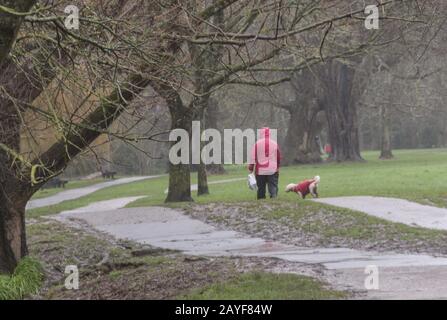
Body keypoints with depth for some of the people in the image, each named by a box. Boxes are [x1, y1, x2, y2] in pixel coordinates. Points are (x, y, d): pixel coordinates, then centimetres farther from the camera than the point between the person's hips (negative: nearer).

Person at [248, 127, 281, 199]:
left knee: (261, 187, 10)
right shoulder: (274, 143, 3)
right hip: (272, 170, 0)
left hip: (260, 171, 0)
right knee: (273, 186, 0)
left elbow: (253, 156, -3)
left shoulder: (257, 143, -3)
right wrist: (277, 167, 27)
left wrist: (251, 167, 4)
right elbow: (279, 157, 13)